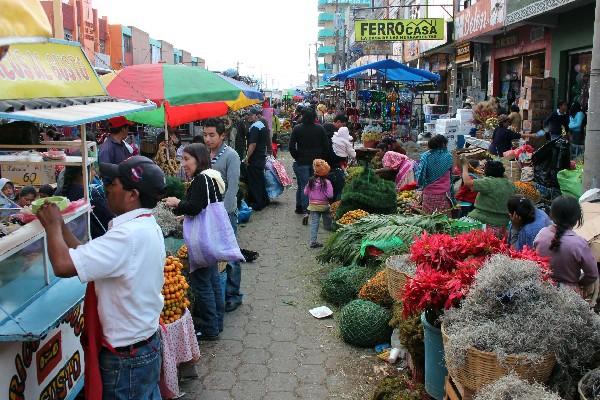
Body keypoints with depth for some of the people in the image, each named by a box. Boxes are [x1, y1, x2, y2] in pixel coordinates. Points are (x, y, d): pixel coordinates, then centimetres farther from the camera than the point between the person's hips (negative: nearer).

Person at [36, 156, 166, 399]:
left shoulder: (129, 235, -28)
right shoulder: (146, 225, 4)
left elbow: (63, 265, -30)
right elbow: (88, 258, 7)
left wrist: (52, 225, -13)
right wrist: (60, 226, 4)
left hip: (125, 358, -9)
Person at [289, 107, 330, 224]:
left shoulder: (297, 129, -5)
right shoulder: (320, 129, -1)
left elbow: (291, 146, -7)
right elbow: (326, 145, 0)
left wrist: (296, 157, 5)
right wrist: (322, 158, 10)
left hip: (302, 162, -2)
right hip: (317, 162, 2)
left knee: (303, 186, 1)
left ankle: (304, 210, -9)